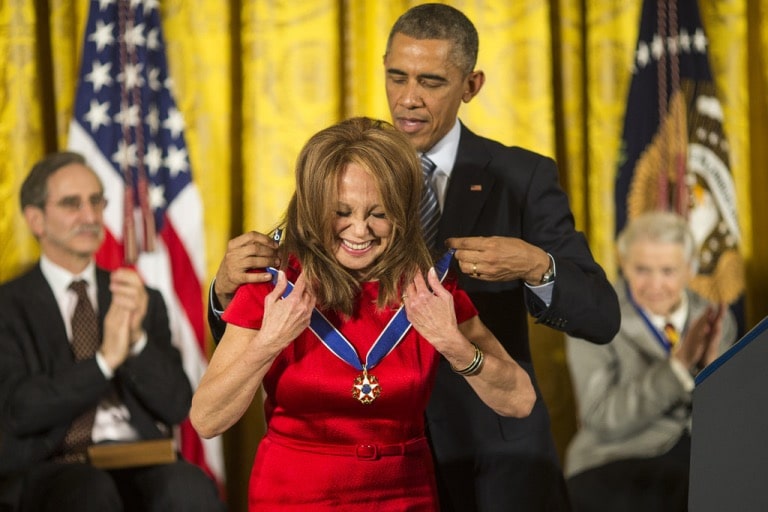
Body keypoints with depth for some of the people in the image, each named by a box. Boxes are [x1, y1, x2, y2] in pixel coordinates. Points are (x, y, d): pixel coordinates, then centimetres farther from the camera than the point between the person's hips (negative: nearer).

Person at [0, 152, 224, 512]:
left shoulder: (145, 301, 18)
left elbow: (177, 407, 9)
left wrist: (138, 338, -8)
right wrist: (104, 359, -16)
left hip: (140, 467, 3)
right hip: (51, 470, -3)